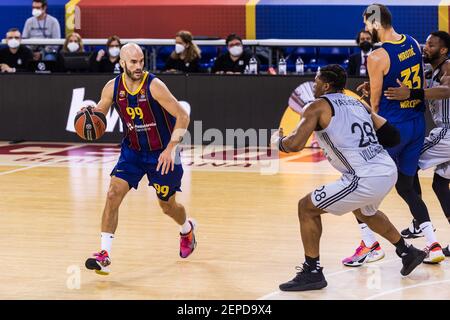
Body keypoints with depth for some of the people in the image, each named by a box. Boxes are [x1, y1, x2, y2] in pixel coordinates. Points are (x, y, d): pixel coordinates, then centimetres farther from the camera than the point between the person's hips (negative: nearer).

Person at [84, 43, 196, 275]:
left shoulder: (154, 86, -23)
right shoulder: (112, 88, -9)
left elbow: (182, 116, -20)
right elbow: (100, 111, 8)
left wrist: (171, 148, -28)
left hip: (162, 153, -3)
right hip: (132, 151, 3)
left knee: (167, 205, 12)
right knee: (114, 193, -17)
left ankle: (187, 229, 49)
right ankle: (104, 254, -15)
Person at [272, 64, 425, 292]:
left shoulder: (318, 107, -1)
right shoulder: (359, 104, 19)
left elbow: (294, 145, -11)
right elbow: (392, 137, 17)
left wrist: (278, 141, 11)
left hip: (366, 179, -8)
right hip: (388, 171, 8)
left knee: (307, 207, 6)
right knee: (364, 210, 39)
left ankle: (312, 273, 7)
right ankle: (407, 253, 45)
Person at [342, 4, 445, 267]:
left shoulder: (377, 57, -17)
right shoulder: (414, 45, 5)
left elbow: (376, 101, -9)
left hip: (392, 126, -7)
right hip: (417, 124, 7)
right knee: (406, 187, 19)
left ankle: (370, 246, 1)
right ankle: (434, 245, 12)